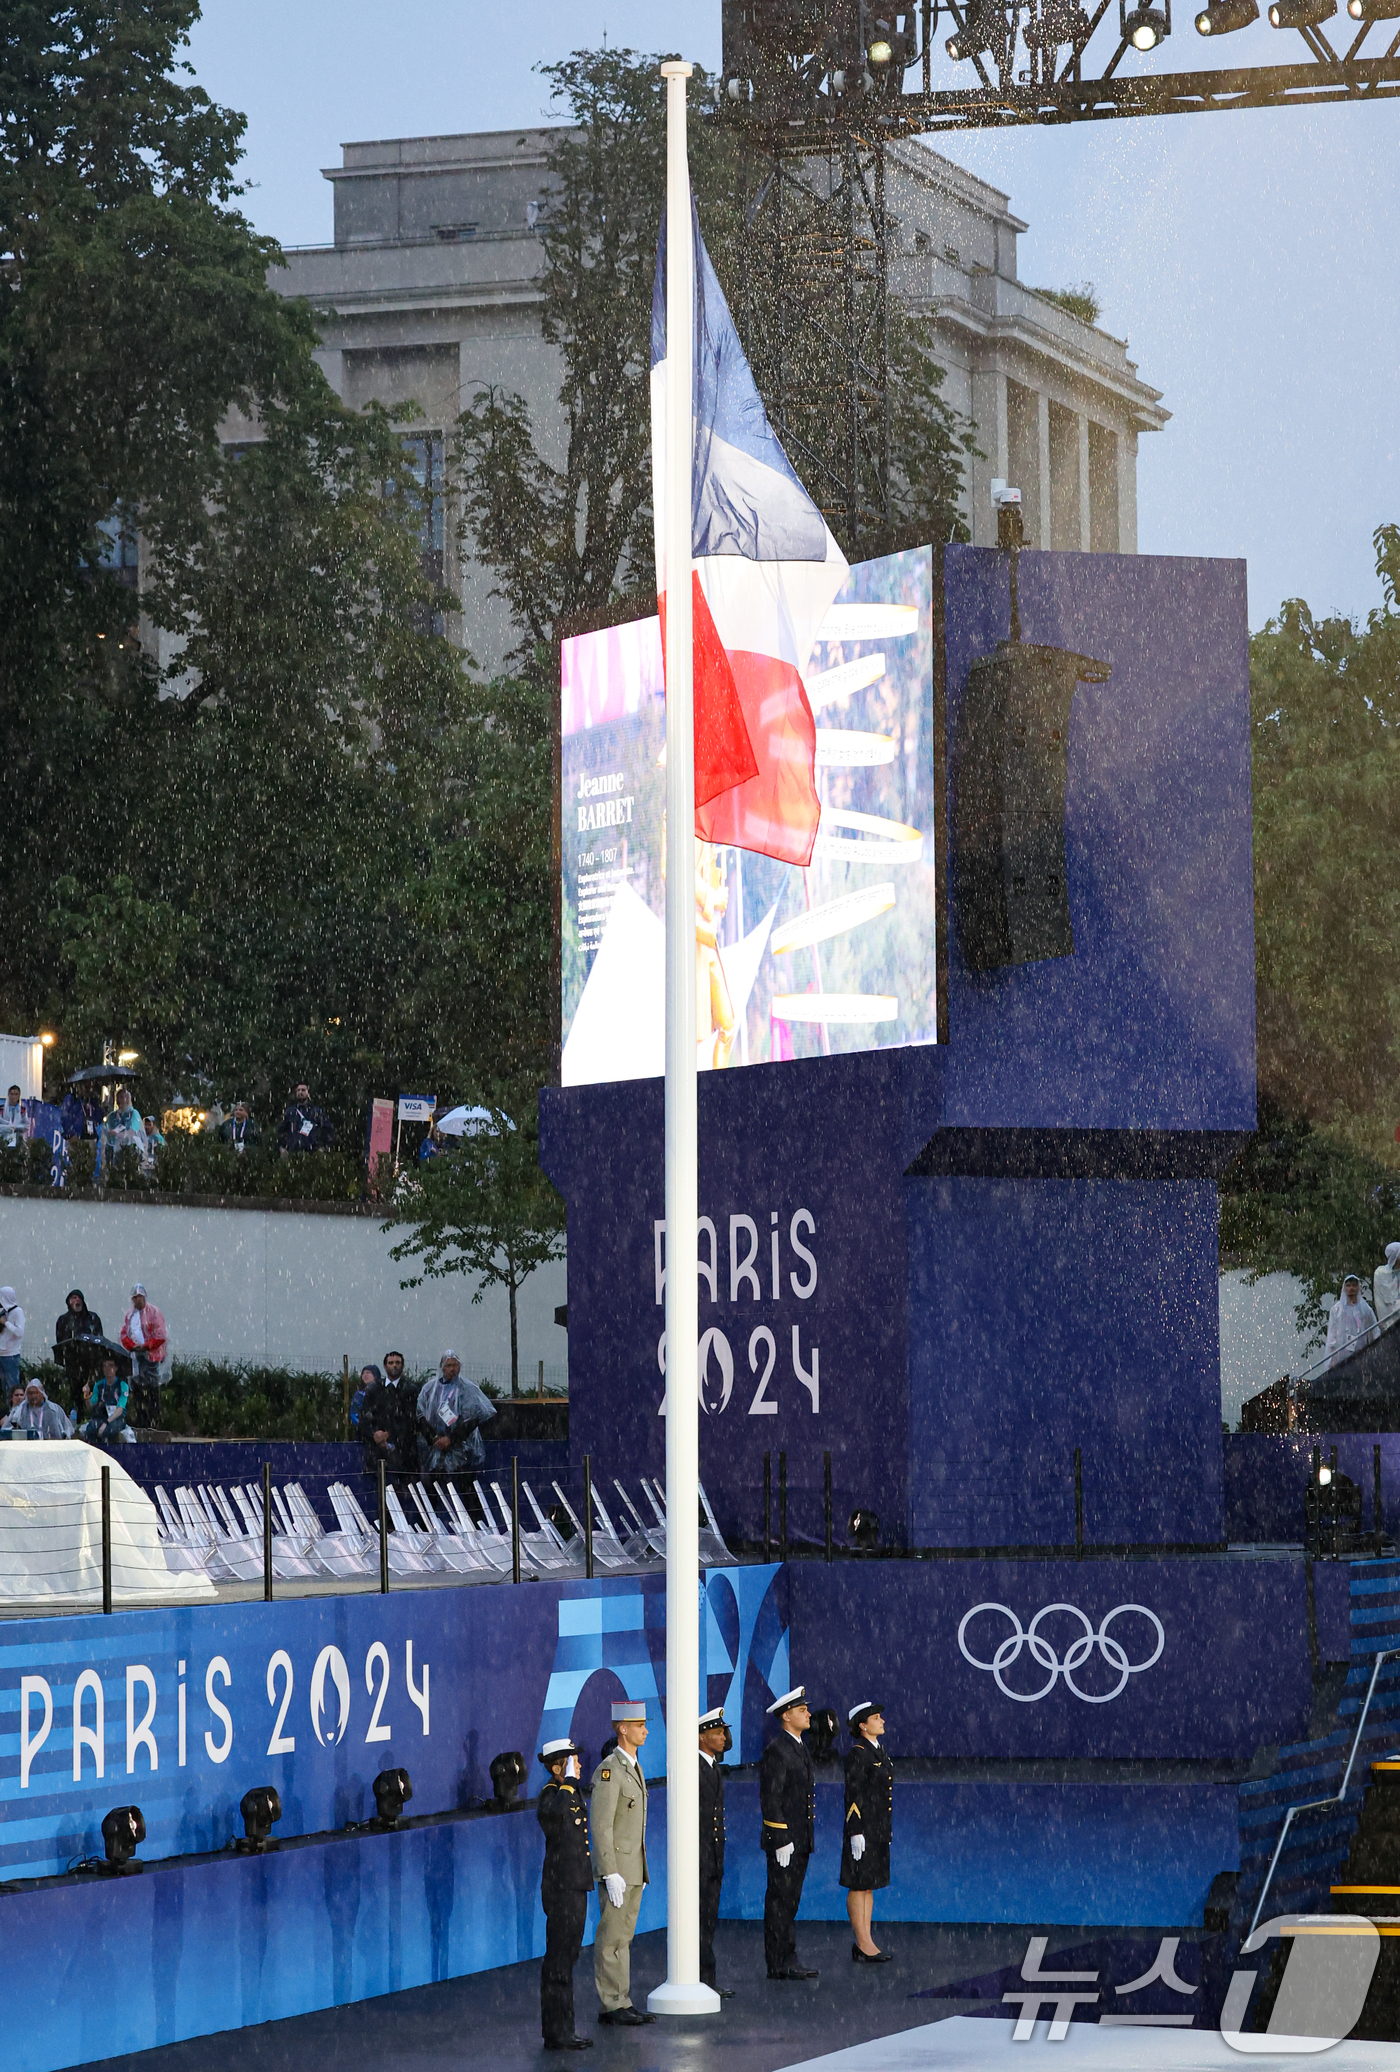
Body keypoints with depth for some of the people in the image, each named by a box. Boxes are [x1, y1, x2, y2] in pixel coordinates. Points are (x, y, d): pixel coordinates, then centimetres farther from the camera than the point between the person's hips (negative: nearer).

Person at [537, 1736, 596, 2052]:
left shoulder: (572, 1793, 14)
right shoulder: (552, 1795, -17)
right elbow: (552, 1812, -43)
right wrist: (568, 1782, -32)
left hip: (575, 1887, 10)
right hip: (561, 1887, -10)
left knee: (567, 1958, 15)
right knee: (559, 1961, -5)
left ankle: (560, 2029, 22)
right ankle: (557, 2034, -2)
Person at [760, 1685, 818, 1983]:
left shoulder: (799, 1747, 16)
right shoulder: (777, 1750, -14)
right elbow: (771, 1799, -18)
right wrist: (781, 1840, -20)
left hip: (800, 1839, 9)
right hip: (784, 1838, -9)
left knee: (790, 1900, 12)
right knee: (780, 1900, -6)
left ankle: (786, 1960, 16)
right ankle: (779, 1963, -4)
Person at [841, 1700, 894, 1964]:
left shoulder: (878, 1751, 14)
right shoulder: (858, 1754, -14)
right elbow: (853, 1795, -17)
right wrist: (856, 1833, -20)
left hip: (879, 1830, 9)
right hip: (863, 1829, -9)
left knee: (869, 1886, 11)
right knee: (859, 1886, -3)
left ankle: (864, 1944, 14)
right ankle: (863, 1945, -1)